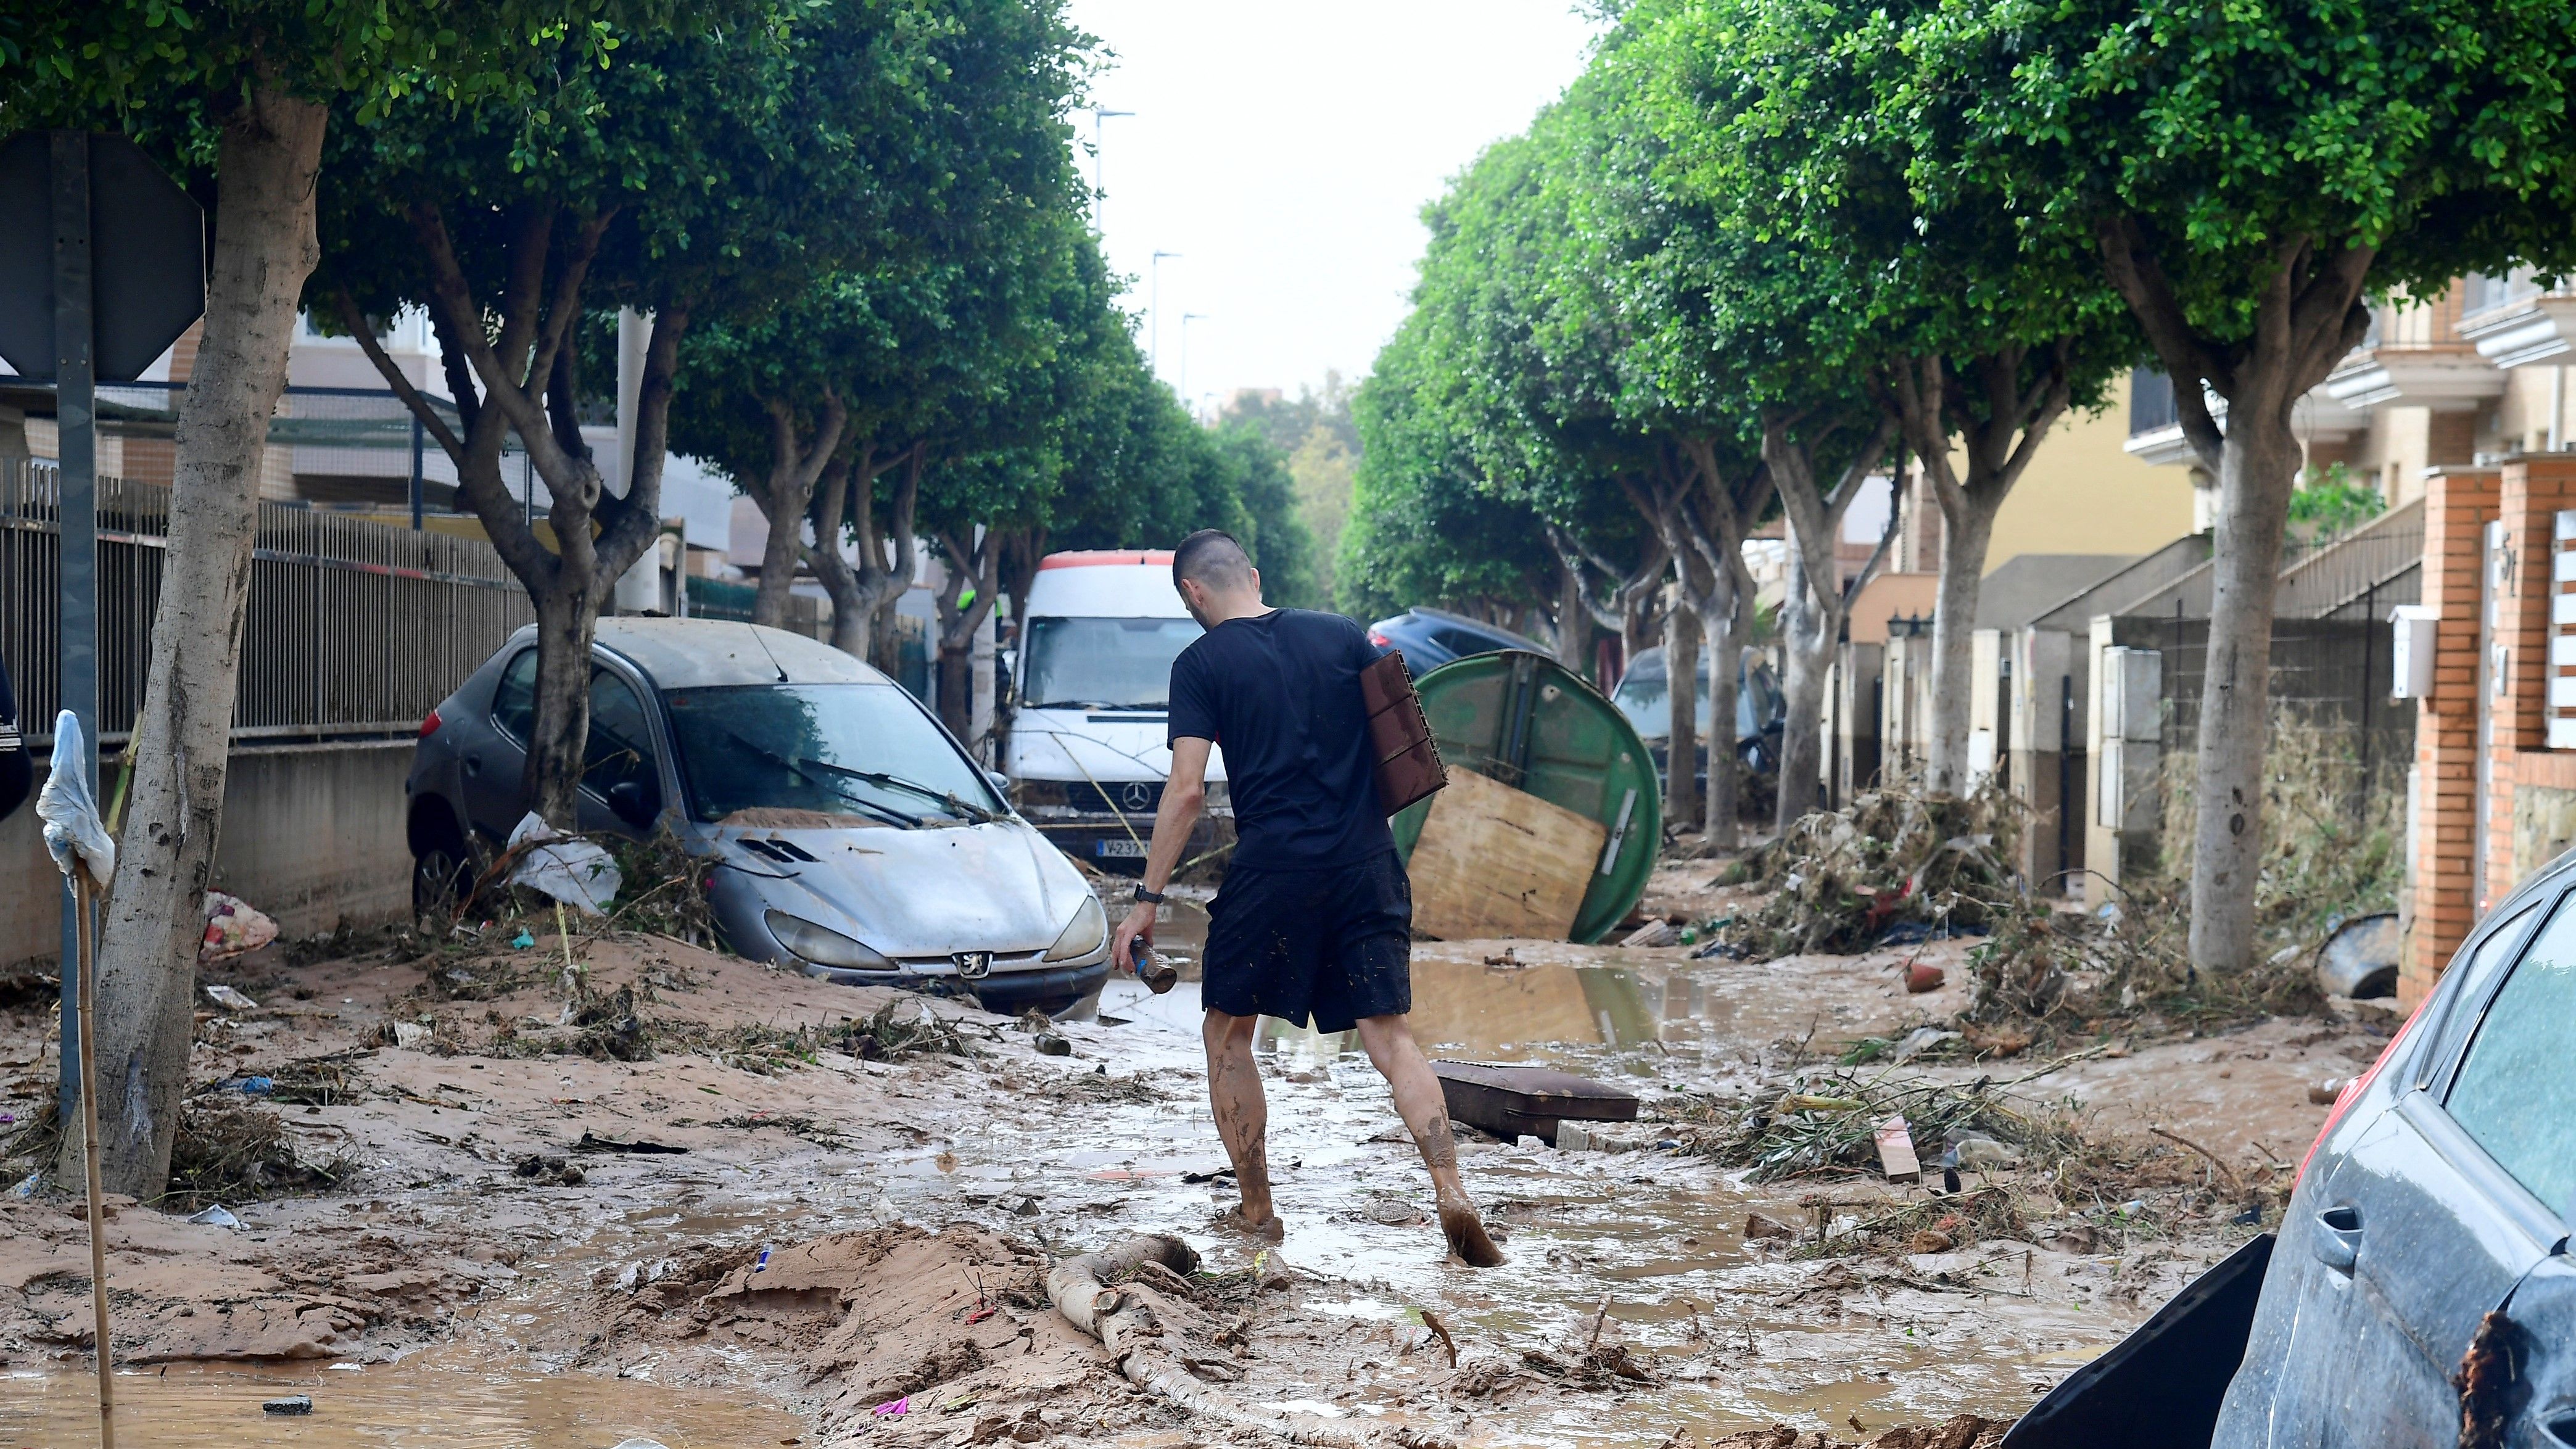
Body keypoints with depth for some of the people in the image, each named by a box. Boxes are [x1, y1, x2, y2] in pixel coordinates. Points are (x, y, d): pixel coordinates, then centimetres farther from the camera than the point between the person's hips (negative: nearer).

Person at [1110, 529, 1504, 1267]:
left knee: (1227, 1035, 14)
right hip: (1368, 867, 4)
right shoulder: (1342, 635, 9)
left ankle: (1256, 1212, 16)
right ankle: (1452, 1193, -13)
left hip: (1271, 871, -3)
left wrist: (1147, 900, -4)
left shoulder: (1201, 663, -1)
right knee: (1390, 1034, 4)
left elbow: (1186, 791, -8)